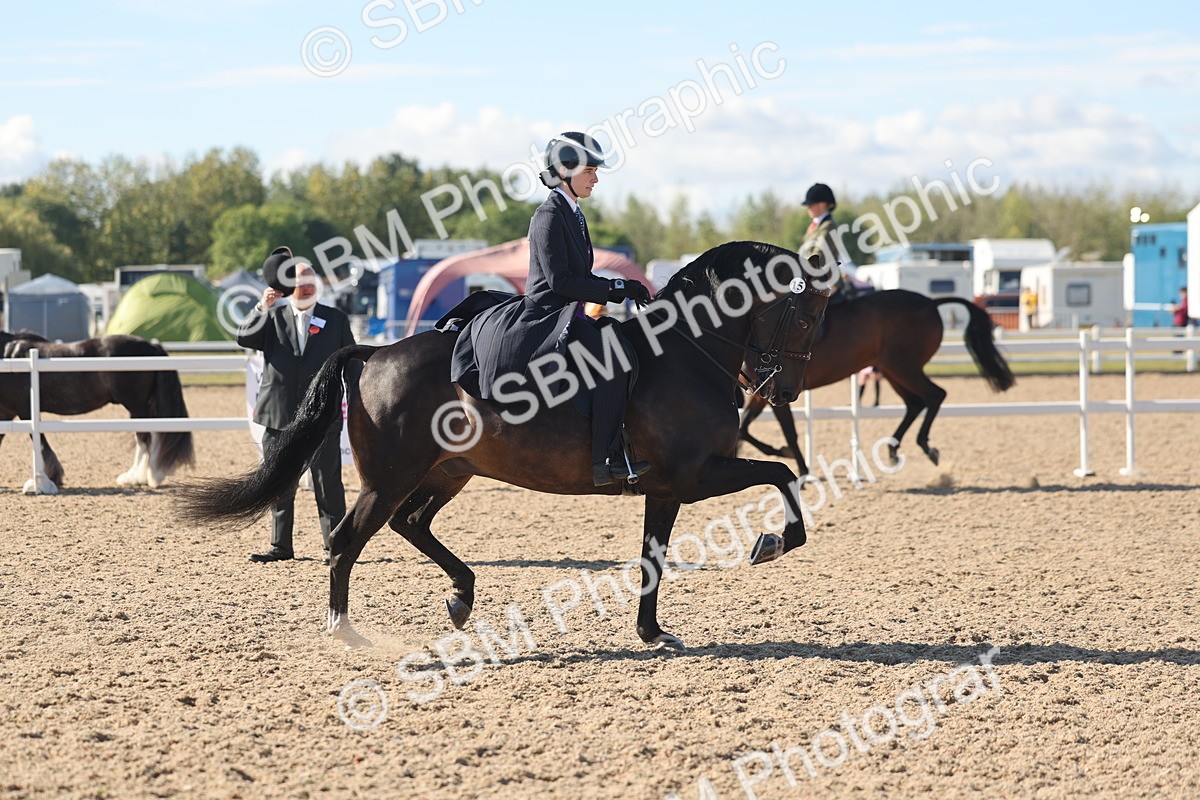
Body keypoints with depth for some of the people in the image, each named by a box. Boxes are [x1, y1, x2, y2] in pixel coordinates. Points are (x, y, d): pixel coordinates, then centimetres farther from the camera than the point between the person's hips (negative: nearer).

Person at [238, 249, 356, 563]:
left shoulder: (335, 319, 7)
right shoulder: (273, 317, 8)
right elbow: (245, 338, -6)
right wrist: (262, 307, -18)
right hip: (279, 416, 2)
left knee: (328, 484, -1)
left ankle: (335, 546, 4)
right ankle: (280, 546, 16)